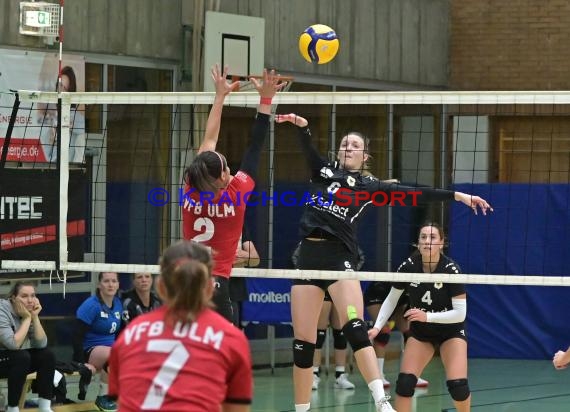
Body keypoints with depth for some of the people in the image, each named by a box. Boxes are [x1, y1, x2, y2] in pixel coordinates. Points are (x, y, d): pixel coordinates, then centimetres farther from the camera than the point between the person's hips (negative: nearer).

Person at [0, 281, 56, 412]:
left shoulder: (28, 312, -2)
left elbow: (41, 344, -10)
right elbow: (13, 344, -31)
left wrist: (35, 317, -18)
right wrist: (26, 319, -23)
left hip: (19, 359, 7)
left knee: (47, 355, -12)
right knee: (22, 357, -31)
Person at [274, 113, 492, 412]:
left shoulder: (368, 185, 12)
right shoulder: (322, 171, 17)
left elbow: (414, 194, 6)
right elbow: (308, 148, -2)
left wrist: (458, 196, -1)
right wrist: (301, 125, -24)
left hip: (340, 257, -2)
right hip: (308, 255, 2)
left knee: (354, 328, -23)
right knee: (302, 342, 2)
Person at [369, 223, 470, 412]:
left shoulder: (451, 269, -24)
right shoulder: (408, 267, -15)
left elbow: (460, 313, -22)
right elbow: (391, 299, 0)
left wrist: (427, 316, -30)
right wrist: (377, 327, -10)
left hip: (451, 330, -3)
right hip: (420, 332, 3)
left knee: (457, 385, -17)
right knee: (404, 381, -14)